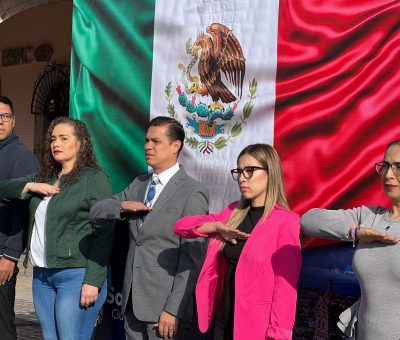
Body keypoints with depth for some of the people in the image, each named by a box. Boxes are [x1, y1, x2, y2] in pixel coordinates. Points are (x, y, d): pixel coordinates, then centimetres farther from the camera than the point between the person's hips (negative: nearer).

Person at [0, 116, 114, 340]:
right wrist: (29, 186, -2)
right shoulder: (43, 177, 16)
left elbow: (104, 233, -10)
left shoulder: (95, 179, -5)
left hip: (76, 276, -7)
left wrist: (93, 281, -16)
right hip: (42, 275, 7)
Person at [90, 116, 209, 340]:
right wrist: (123, 205, -8)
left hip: (164, 306, -6)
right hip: (133, 303, 6)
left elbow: (193, 260, -14)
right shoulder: (139, 184, 13)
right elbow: (96, 213, 13)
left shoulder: (192, 193, -10)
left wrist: (174, 310, -17)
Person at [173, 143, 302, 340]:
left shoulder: (285, 221, -12)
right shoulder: (233, 213, 7)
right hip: (223, 321, 6)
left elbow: (285, 286, -14)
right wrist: (217, 227, -8)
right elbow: (181, 226, 7)